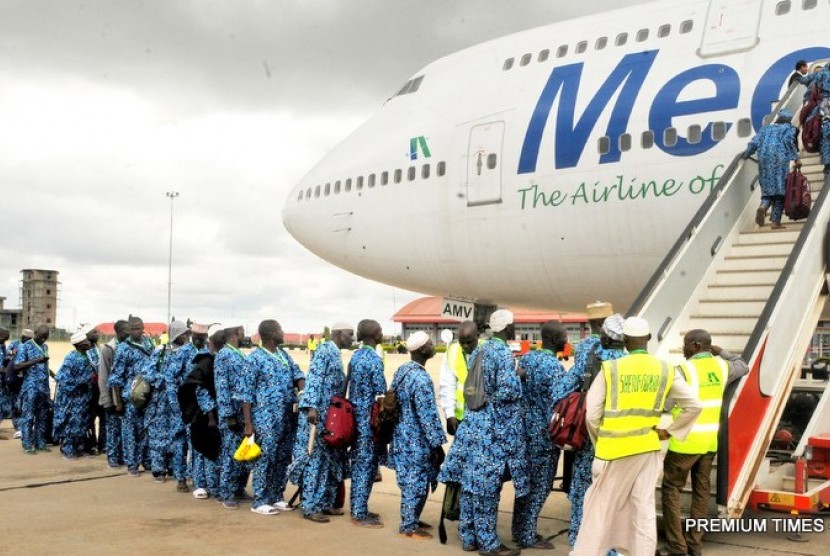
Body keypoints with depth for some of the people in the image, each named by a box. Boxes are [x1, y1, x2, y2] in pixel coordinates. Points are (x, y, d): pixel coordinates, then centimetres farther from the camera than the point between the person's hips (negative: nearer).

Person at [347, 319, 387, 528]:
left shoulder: (355, 356, 10)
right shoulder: (374, 359, -17)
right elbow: (382, 393, -16)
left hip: (355, 415, 9)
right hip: (369, 418, -9)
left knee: (358, 463, 14)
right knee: (367, 464, -2)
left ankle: (357, 509, 21)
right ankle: (360, 514, 2)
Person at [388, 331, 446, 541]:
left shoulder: (401, 370, 6)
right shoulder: (421, 378, -23)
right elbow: (427, 415, -22)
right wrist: (438, 444, -14)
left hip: (403, 436, 9)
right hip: (416, 441, -9)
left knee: (410, 482, 19)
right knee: (416, 484, 2)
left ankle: (411, 520, 30)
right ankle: (409, 527, 11)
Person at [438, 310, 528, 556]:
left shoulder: (478, 351, 12)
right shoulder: (504, 354, -14)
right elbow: (508, 390, -21)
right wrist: (518, 377, -3)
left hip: (472, 423, 8)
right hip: (495, 428, -8)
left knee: (471, 481, 10)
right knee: (487, 484, -2)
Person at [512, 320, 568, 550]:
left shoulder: (525, 358, 7)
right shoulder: (554, 366, -17)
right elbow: (557, 405, -18)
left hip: (525, 428, 8)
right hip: (544, 432, -8)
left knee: (526, 481, 15)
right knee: (540, 485, 2)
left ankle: (520, 530, 23)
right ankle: (527, 536, 8)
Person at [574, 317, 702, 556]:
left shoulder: (610, 368, -9)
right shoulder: (666, 370, 0)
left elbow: (592, 414, -8)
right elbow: (693, 405, 1)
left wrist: (600, 443, 8)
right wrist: (669, 431, 9)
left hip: (615, 449, -2)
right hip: (648, 448, 3)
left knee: (600, 505, 8)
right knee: (644, 507, 9)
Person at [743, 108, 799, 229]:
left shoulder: (766, 128, 22)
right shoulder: (790, 128, 12)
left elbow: (754, 143, 12)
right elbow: (789, 141, -7)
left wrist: (746, 154, 27)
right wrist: (795, 157, -8)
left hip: (764, 160, 3)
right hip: (781, 160, -3)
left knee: (767, 188, 8)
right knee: (780, 188, 0)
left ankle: (763, 206, -25)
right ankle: (775, 221, -4)